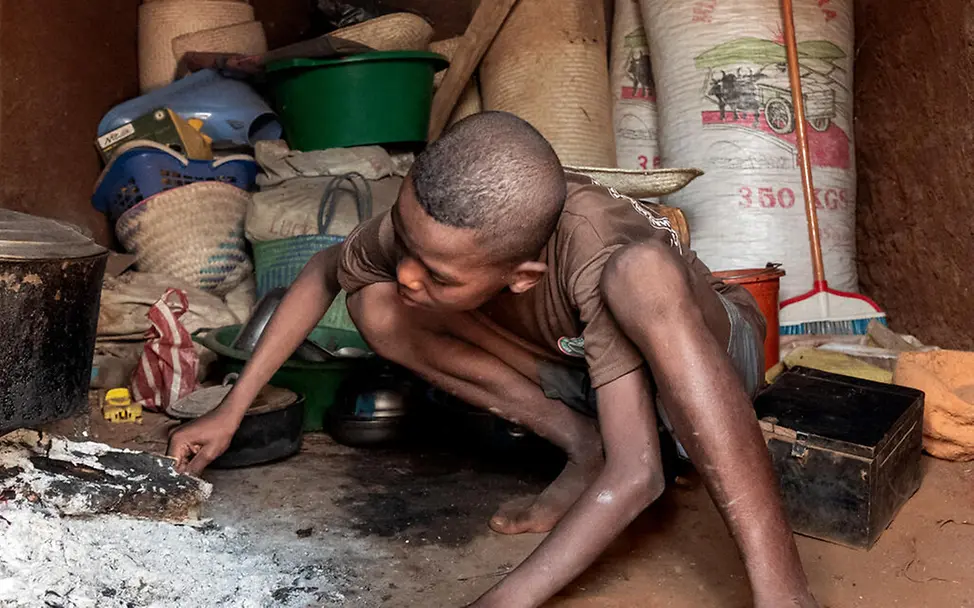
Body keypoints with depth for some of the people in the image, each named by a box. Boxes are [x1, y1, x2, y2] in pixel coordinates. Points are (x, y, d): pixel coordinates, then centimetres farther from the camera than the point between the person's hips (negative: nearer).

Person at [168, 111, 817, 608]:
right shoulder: (425, 223, -25)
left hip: (701, 353, -5)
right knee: (375, 307, -16)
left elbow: (636, 474, -40)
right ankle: (584, 453, -9)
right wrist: (232, 410, -6)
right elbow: (323, 273, -5)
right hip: (584, 366, 5)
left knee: (640, 271, -44)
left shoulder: (596, 260, -39)